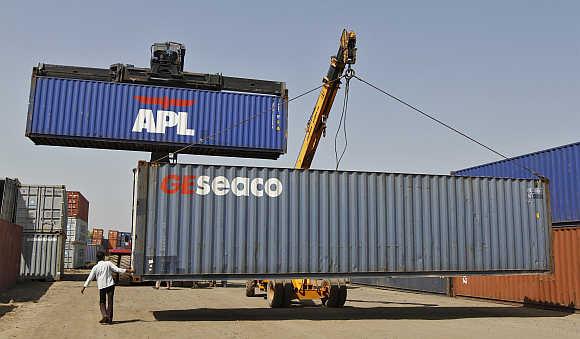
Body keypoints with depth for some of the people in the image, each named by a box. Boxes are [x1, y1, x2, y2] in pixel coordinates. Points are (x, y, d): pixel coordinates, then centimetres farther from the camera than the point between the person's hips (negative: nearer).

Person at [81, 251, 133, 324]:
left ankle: (105, 315, -10)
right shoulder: (108, 263, -1)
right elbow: (117, 269, -4)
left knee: (102, 302, 12)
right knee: (110, 302, 6)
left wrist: (84, 287, 7)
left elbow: (90, 278, 0)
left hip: (101, 286, 0)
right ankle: (109, 319, 6)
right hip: (110, 285, 0)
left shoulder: (95, 267, -1)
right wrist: (127, 270, 1)